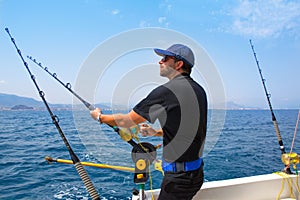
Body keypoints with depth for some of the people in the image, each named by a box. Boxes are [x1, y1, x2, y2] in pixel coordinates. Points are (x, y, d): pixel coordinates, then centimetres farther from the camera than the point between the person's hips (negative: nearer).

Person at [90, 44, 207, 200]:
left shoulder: (166, 91, -19)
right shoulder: (199, 90, 6)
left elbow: (126, 121, -10)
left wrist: (99, 116, 7)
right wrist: (156, 133, 17)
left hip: (179, 177, -8)